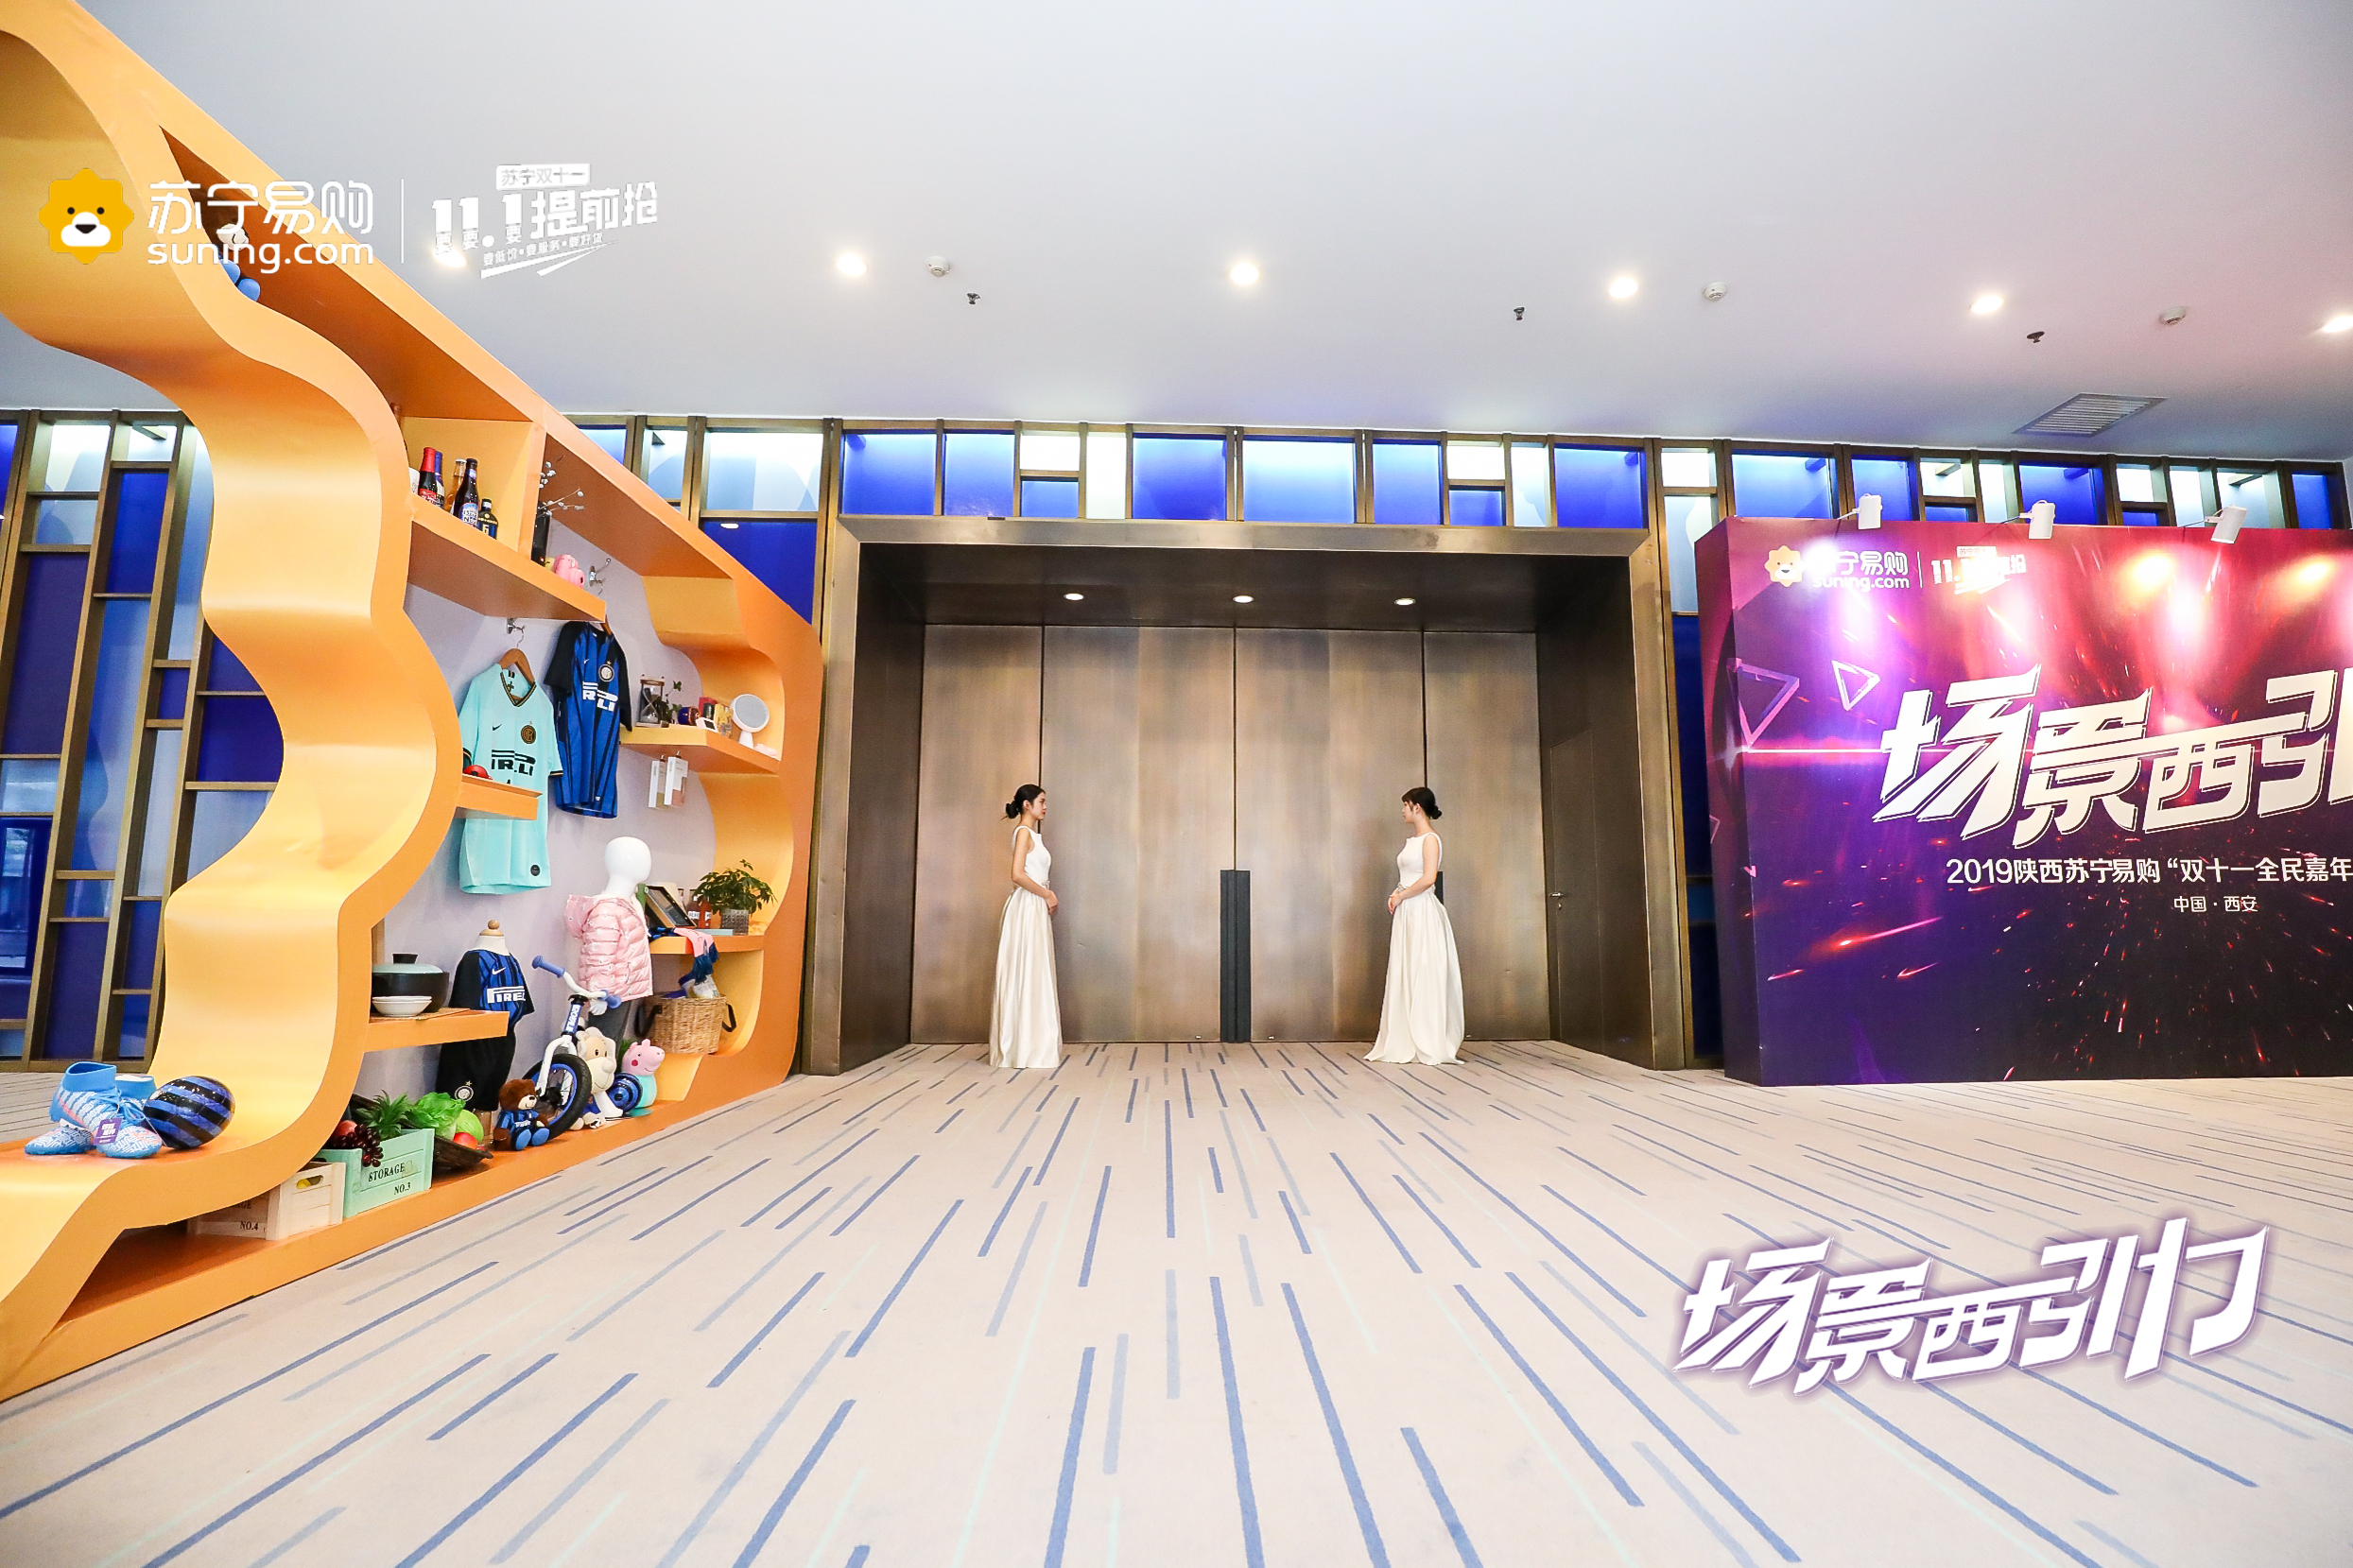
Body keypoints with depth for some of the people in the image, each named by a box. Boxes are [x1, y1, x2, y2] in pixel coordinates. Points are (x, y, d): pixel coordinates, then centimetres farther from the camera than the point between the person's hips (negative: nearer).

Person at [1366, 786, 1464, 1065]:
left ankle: (1429, 1047, 3)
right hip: (1406, 914, 9)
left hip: (1422, 911, -9)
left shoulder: (1430, 840, -9)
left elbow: (1428, 878, -19)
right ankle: (1404, 1044, 14)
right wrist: (1396, 894, 3)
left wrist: (1401, 896, -11)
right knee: (1404, 976, 8)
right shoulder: (1413, 841, 17)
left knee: (1423, 976, -4)